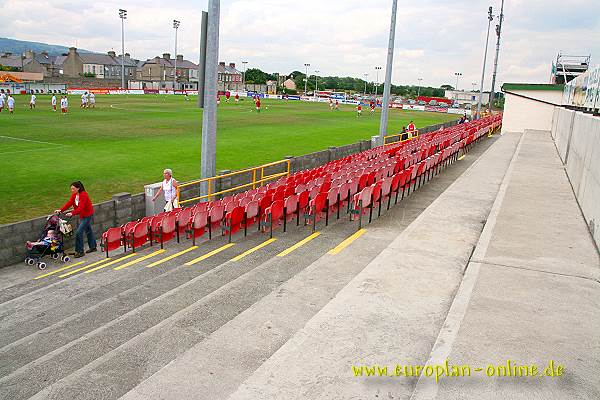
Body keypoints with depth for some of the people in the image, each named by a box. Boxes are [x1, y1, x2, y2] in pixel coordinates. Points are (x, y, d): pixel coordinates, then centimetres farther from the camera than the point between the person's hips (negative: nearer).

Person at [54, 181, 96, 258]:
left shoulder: (83, 195, -24)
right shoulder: (74, 195, 3)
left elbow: (81, 208, -32)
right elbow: (69, 203, -5)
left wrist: (72, 213, -43)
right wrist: (60, 210, -18)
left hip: (88, 215, -9)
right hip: (82, 215, 9)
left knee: (79, 232, -14)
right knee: (88, 231, 21)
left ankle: (80, 251, -6)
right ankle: (93, 247, 36)